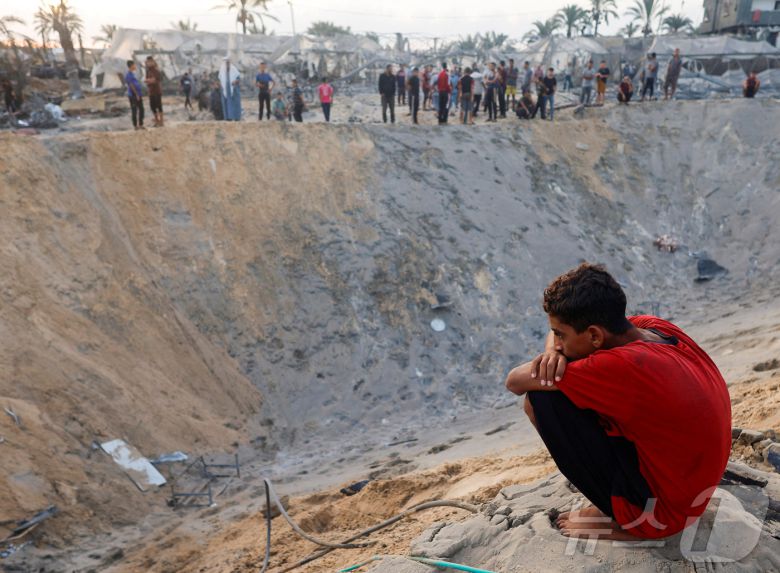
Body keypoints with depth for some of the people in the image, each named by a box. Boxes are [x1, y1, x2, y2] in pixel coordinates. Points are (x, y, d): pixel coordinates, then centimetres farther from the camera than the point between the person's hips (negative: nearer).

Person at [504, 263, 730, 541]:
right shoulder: (657, 328, -6)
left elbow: (515, 382, -23)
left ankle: (623, 520, -1)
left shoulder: (625, 366, -30)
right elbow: (560, 332, 9)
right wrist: (555, 351, -12)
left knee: (543, 400, -17)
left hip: (661, 513, -8)